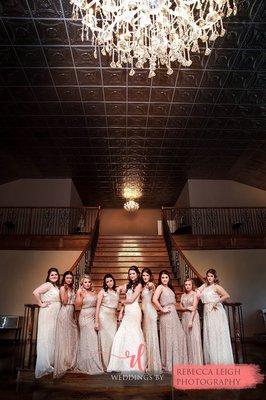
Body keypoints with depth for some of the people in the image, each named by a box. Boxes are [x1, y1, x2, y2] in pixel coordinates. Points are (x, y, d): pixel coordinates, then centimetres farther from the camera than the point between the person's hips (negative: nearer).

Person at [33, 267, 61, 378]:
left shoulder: (57, 287, 15)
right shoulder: (48, 285, -10)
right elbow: (35, 292, -23)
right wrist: (41, 304, -16)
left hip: (55, 314, 8)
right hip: (47, 313, -8)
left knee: (53, 338, 14)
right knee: (46, 338, -2)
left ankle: (51, 362, 25)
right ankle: (45, 365, 7)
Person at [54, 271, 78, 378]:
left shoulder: (72, 288, 14)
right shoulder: (62, 288, -8)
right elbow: (64, 302, -17)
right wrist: (65, 290, -18)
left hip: (71, 314, 8)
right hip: (64, 313, -8)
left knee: (72, 337, 12)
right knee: (64, 338, -2)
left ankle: (70, 361, 26)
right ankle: (63, 363, 7)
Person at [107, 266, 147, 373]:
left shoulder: (138, 285, -3)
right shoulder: (128, 285, 18)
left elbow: (131, 299, -9)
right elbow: (125, 300, 15)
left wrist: (122, 301, 7)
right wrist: (121, 312, 8)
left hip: (134, 312, -7)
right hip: (127, 312, 7)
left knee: (133, 335, -4)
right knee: (122, 335, 2)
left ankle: (135, 363, 7)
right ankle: (125, 363, 11)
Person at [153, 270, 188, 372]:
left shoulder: (170, 288, 16)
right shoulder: (160, 287, -9)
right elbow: (154, 299, -23)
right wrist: (162, 309, -15)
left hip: (174, 314, 8)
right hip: (167, 315, -8)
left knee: (179, 336, 9)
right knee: (168, 338, -1)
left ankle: (177, 362, 24)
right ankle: (168, 365, 14)